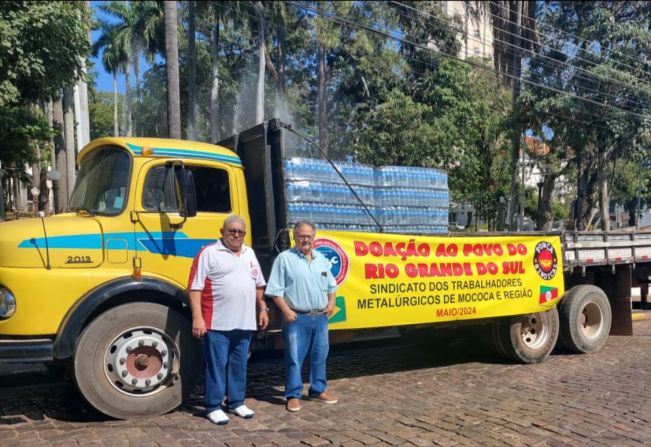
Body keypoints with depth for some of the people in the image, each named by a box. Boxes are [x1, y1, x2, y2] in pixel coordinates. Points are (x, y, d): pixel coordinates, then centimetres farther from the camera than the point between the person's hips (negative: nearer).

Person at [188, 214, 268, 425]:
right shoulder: (209, 253, -6)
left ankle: (236, 402, 27)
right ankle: (213, 407, 12)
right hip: (218, 323, -6)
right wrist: (197, 317, -17)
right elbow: (195, 287, -11)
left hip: (245, 323, 6)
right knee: (216, 365, 1)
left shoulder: (249, 253, 15)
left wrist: (263, 309, 15)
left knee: (239, 364, 14)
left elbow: (258, 285, 22)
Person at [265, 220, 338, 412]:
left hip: (320, 317, 6)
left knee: (319, 356, 14)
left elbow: (331, 285, 21)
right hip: (297, 318, -5)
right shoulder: (284, 258, -6)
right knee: (294, 358, 0)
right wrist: (286, 311, -15)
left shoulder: (321, 259, 12)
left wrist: (331, 302, 6)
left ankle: (318, 390, 27)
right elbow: (276, 290, -9)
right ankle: (293, 395, 10)